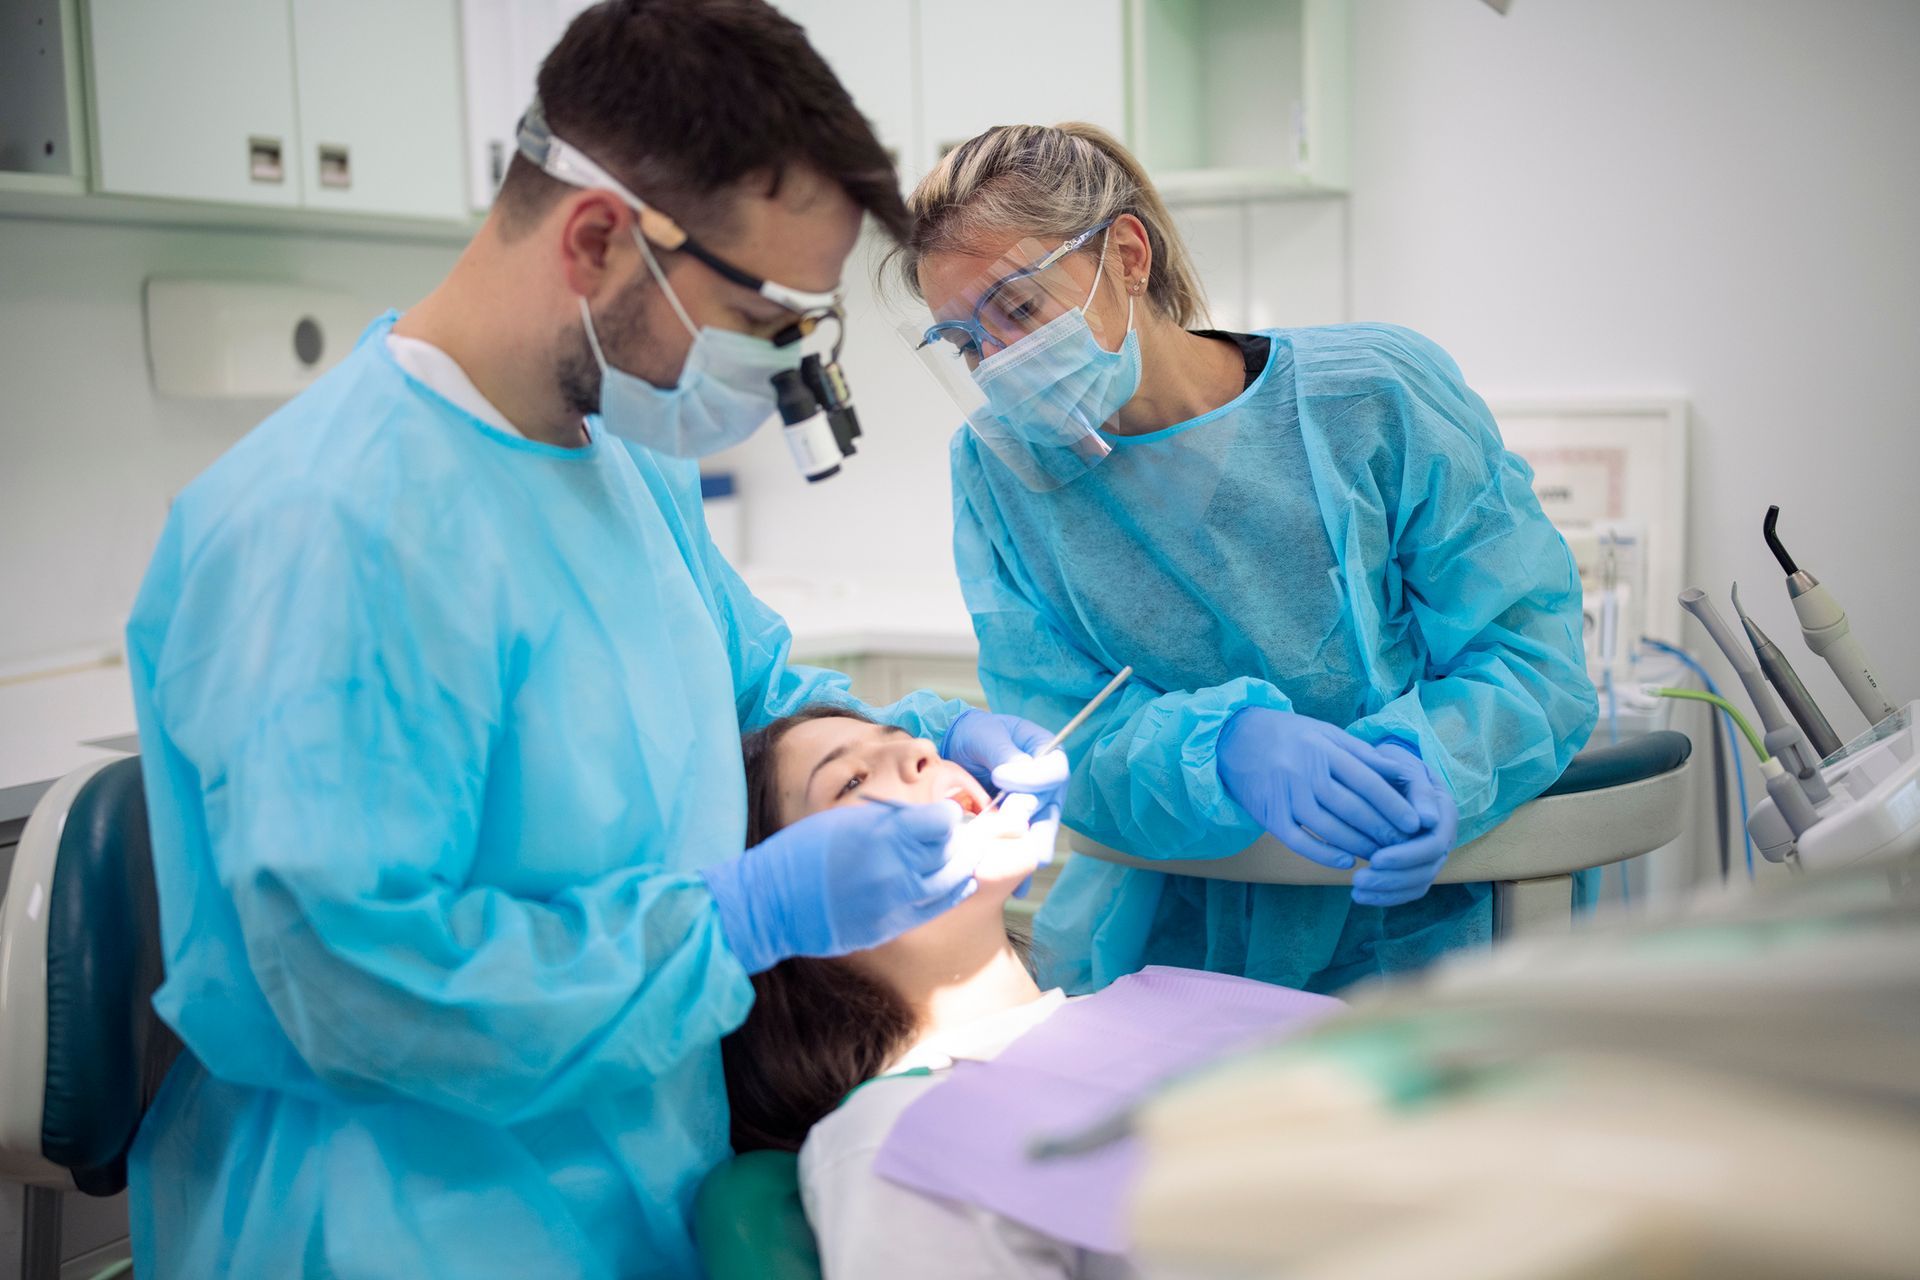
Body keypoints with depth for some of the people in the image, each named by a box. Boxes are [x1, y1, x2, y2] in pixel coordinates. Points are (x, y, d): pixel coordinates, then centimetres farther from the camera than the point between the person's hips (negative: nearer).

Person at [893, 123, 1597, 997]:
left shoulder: (1377, 397, -5)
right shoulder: (998, 469, 1)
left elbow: (1530, 647, -3)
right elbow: (1058, 740, -5)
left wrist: (1433, 769, -26)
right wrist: (1229, 752, -27)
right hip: (1151, 951, 2)